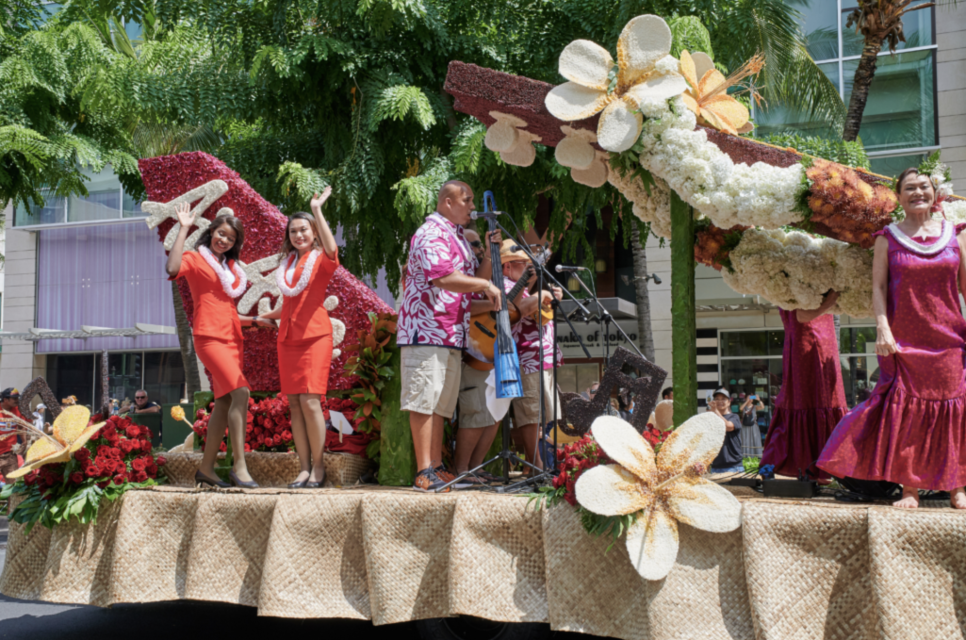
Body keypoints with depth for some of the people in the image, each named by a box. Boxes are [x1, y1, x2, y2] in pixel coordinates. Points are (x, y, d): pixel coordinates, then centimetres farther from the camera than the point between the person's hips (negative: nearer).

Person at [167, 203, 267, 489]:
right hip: (209, 336, -8)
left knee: (225, 402, 5)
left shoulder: (229, 267, 23)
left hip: (232, 337, 8)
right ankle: (239, 465, -23)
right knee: (241, 392, -22)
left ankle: (206, 468, 12)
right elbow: (173, 267, -22)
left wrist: (256, 320, 19)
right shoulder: (195, 259, 3)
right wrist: (183, 228, -16)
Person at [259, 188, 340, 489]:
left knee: (310, 401, -13)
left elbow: (332, 248, -24)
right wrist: (267, 316, 42)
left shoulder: (322, 259, 2)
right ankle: (304, 467, 3)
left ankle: (318, 467, -4)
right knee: (294, 403, 0)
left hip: (314, 335, -6)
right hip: (288, 337, 6)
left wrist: (317, 209, -25)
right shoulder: (288, 262, 19)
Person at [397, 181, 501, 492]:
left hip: (451, 335, 10)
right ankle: (424, 473, -8)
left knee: (439, 405, 9)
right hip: (426, 331, -10)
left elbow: (477, 277, 20)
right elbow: (443, 278, -23)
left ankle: (437, 468, 12)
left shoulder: (458, 237, 22)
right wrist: (485, 286, -17)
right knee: (423, 402, -8)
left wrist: (490, 252, 6)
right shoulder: (431, 234, -9)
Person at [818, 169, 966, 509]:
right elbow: (878, 286, -1)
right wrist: (883, 328, -13)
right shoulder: (888, 238, 3)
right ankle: (910, 488, 5)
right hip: (903, 339, -2)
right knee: (905, 408, -3)